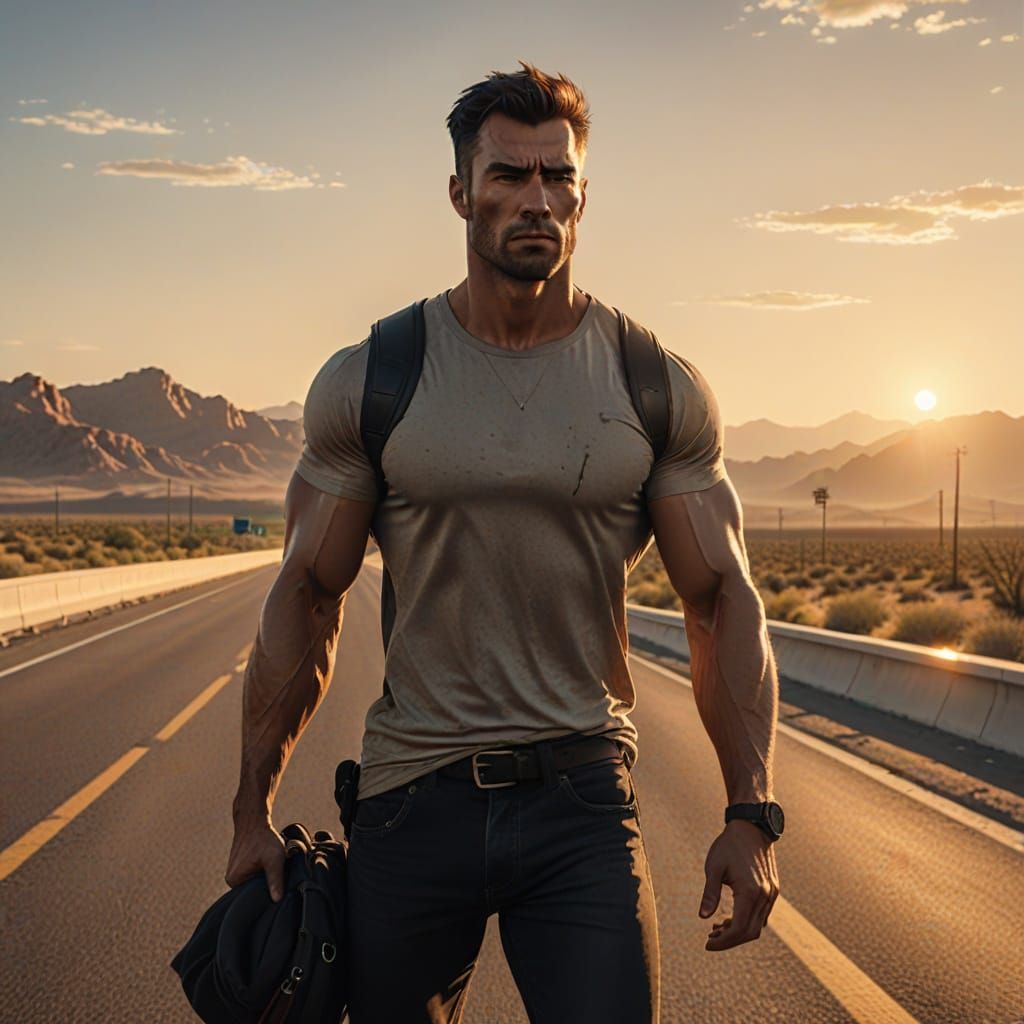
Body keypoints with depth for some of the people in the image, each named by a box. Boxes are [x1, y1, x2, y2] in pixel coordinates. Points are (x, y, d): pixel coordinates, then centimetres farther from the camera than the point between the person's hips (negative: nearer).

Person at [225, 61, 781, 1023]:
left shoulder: (661, 391, 0)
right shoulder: (366, 382, 0)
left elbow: (722, 601, 1)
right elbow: (304, 599, 4)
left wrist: (750, 815, -7)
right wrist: (253, 811, 4)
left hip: (584, 797, 0)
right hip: (408, 796, 1)